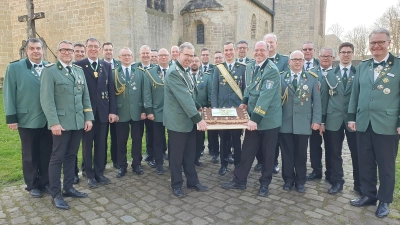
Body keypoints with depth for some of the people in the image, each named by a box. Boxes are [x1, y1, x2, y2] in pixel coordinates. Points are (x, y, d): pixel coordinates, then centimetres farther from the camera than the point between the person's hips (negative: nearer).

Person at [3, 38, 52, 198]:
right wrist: (11, 118, -8)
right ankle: (32, 185, 27)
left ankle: (45, 182, 28)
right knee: (30, 155, 11)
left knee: (47, 153, 11)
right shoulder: (14, 68, -1)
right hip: (27, 120, -2)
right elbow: (9, 94, -3)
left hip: (48, 119, 2)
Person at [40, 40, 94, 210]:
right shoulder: (49, 71, -4)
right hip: (61, 122, -5)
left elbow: (86, 97, 13)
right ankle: (55, 195, 13)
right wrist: (54, 122, -18)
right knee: (57, 157, 3)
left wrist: (88, 118, 5)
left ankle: (68, 188, 25)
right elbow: (47, 100, -11)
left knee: (71, 156, 13)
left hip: (78, 122, 6)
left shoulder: (79, 71, 13)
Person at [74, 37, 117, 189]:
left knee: (101, 144, 12)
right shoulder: (78, 65, -2)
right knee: (87, 145, 9)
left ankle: (99, 173, 26)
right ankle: (90, 175, 22)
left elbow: (111, 89, 5)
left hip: (103, 111, 3)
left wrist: (112, 111, -1)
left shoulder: (106, 66, 8)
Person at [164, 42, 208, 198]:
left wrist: (198, 107, 19)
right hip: (178, 120, -8)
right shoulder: (173, 72, -19)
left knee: (190, 154, 16)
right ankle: (176, 185, 21)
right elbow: (184, 97, -26)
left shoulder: (186, 71, 11)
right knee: (177, 155, 6)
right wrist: (198, 118, -28)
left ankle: (192, 181, 29)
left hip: (189, 119, 9)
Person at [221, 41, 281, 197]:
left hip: (268, 119, -5)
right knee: (247, 150, 12)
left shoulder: (272, 70, -16)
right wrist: (245, 102, 3)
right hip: (253, 117, 6)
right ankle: (239, 180, 23)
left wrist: (256, 118, -29)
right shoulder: (249, 67, 7)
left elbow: (265, 96, -25)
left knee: (268, 153, 9)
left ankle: (265, 183, 26)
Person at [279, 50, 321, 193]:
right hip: (285, 122, 0)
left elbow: (317, 101, 3)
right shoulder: (281, 78, 5)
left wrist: (316, 120, -4)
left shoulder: (312, 79, 6)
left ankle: (300, 181, 23)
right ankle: (288, 179, 22)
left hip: (303, 123, 0)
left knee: (301, 154, 8)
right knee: (287, 153, 6)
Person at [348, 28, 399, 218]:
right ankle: (368, 195, 29)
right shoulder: (362, 66, 10)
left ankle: (384, 200, 25)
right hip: (363, 123, 4)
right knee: (365, 163, 12)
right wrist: (352, 117, 6)